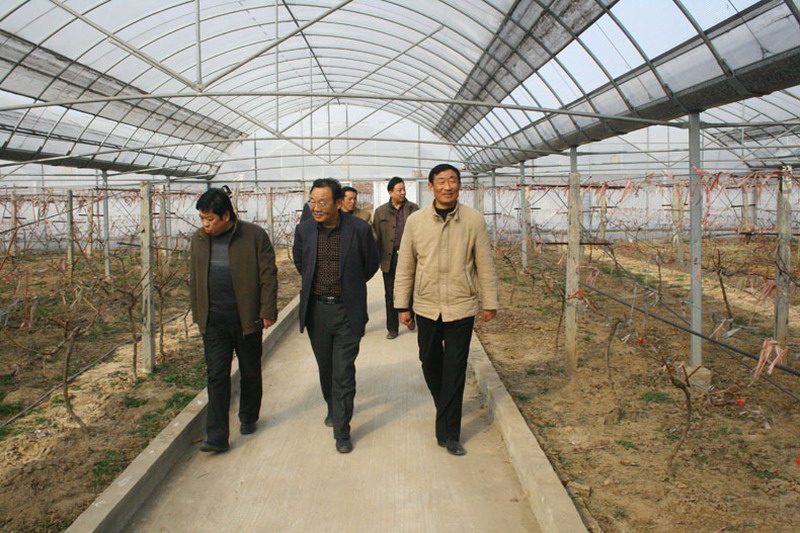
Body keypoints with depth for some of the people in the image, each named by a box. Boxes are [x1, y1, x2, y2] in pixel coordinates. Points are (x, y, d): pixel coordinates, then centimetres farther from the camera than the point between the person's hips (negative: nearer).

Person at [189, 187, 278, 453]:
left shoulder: (255, 236, -8)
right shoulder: (199, 239, 6)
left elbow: (268, 274, -7)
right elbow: (194, 279, 14)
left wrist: (268, 310, -10)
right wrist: (197, 313, 13)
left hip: (246, 319, -2)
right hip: (214, 321, 3)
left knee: (250, 372, 13)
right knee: (217, 376, -1)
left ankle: (248, 418, 35)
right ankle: (217, 436, 3)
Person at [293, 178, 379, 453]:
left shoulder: (360, 229, -12)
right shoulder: (304, 229, -4)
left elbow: (371, 263, 5)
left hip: (347, 311, -3)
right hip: (315, 310, 3)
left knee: (344, 372, -2)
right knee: (325, 367, 18)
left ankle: (342, 431, 9)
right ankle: (333, 408, 41)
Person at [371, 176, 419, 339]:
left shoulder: (413, 209, 6)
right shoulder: (381, 211, 7)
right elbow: (375, 236, 7)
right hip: (389, 258, 1)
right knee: (390, 294, 6)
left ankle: (410, 317, 31)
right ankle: (392, 328, 16)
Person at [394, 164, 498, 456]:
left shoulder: (474, 219, -5)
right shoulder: (416, 220, -2)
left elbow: (485, 264, 1)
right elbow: (405, 266, 3)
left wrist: (490, 302, 4)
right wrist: (402, 305, 3)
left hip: (462, 307, -2)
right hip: (426, 306, 2)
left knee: (455, 368, 1)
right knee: (430, 361, 14)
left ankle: (448, 432, 11)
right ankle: (446, 410, 42)